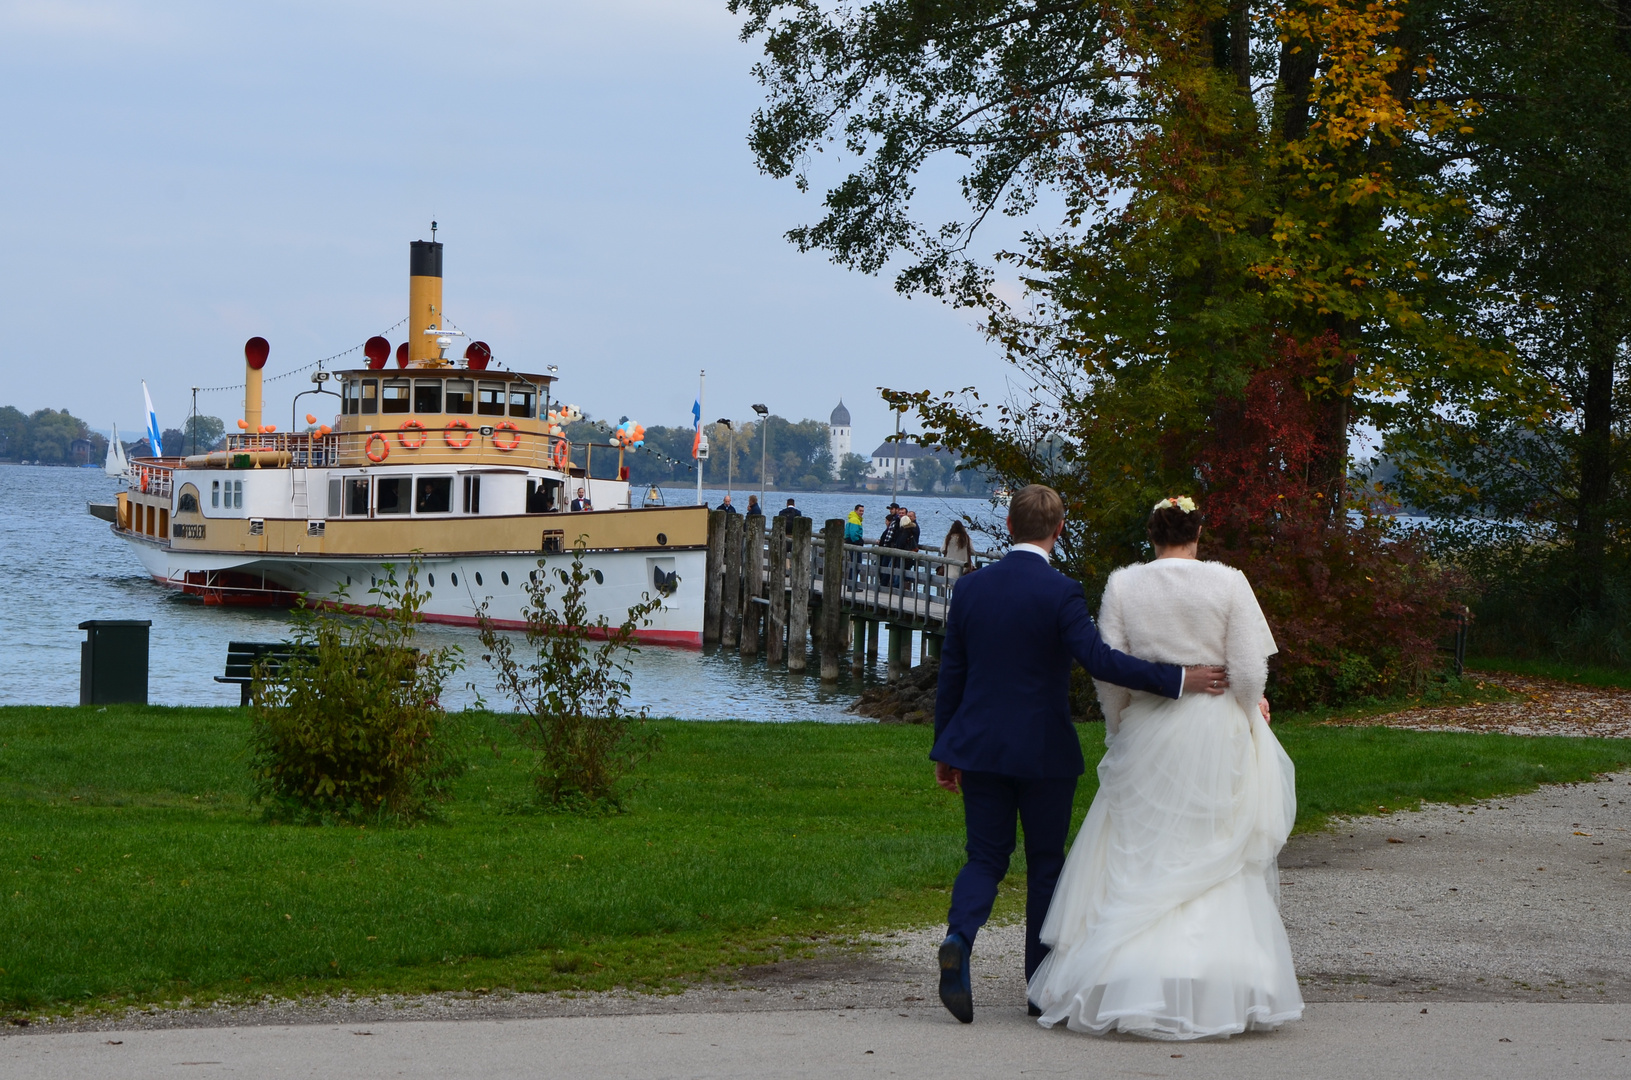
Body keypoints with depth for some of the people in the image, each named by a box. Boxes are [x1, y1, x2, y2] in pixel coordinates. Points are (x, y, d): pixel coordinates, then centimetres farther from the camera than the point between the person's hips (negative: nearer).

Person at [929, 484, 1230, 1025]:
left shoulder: (971, 587, 2)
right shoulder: (1060, 592, -13)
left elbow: (951, 672, 7)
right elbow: (1098, 658, -23)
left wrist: (945, 750, 16)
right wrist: (1178, 679, -22)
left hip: (979, 746, 3)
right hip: (1044, 751, -3)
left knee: (985, 857, 10)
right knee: (1045, 862, 10)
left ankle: (959, 939, -18)